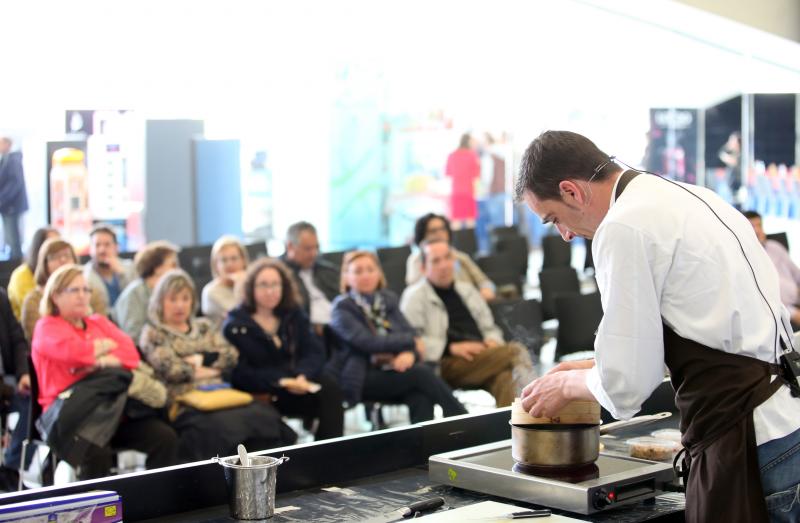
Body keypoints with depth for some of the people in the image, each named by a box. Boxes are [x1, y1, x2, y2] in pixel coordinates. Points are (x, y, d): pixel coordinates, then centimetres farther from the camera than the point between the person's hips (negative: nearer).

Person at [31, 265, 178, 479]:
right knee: (97, 451, -37)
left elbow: (130, 353, 9)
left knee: (166, 438, -16)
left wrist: (103, 361, -11)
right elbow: (74, 351, -16)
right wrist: (107, 345, 2)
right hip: (70, 413, -6)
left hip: (112, 406, 6)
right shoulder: (47, 327, 5)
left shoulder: (98, 322, 22)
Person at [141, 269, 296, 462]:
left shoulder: (204, 327, 25)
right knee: (221, 426, -37)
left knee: (265, 417, -26)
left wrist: (201, 359, -4)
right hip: (184, 406, -5)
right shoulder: (153, 334, 9)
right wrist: (214, 368, 2)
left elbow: (231, 355, 11)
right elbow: (170, 368, -7)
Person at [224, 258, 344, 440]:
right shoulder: (235, 327, -3)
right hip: (259, 393, -5)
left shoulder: (294, 314, 12)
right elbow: (241, 373, -13)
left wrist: (302, 376, -21)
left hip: (295, 384, 5)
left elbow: (315, 352, 1)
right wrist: (281, 382, -25)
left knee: (330, 387, -26)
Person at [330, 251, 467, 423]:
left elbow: (409, 332, 6)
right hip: (361, 378, -5)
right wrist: (411, 342, -9)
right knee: (421, 372, -27)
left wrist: (409, 353, -18)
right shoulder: (342, 308, -2)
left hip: (392, 370, 5)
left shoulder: (388, 299, 17)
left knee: (420, 397, -31)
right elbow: (368, 342, -15)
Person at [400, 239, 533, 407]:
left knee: (504, 376, -33)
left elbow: (490, 327, 30)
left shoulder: (467, 290, 26)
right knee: (515, 351, -27)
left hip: (481, 359, 6)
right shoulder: (415, 296, 6)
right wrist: (451, 348, -15)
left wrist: (492, 341, 5)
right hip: (445, 365, -6)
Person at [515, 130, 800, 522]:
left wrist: (569, 384, 9)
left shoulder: (623, 228, -14)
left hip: (748, 449, -9)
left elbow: (626, 386, -12)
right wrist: (594, 368, 24)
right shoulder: (692, 197, 14)